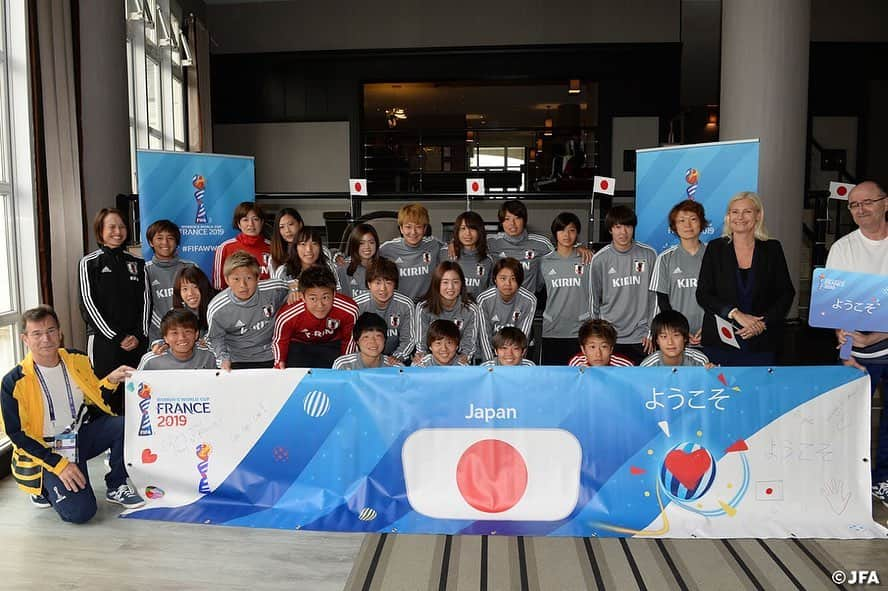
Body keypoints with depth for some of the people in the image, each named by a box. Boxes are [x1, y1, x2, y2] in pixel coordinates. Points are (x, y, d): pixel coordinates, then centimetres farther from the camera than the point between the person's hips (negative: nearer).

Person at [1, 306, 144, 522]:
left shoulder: (77, 360, -2)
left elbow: (95, 398, 11)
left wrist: (110, 382, -12)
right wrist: (59, 465, -17)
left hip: (83, 434, 4)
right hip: (48, 450, -4)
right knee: (79, 512, -21)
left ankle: (116, 488, -2)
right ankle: (45, 487, 13)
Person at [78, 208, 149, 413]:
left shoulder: (137, 263, 13)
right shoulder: (90, 263, 4)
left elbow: (145, 300, 9)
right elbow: (88, 304, -3)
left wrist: (139, 335, -5)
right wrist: (118, 337, -9)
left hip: (137, 342, 3)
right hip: (104, 341, -3)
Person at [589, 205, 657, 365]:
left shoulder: (649, 255, 0)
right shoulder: (600, 259, -2)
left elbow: (654, 297, 4)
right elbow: (594, 299, 7)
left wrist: (651, 331, 2)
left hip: (641, 337, 1)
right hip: (610, 337, 0)